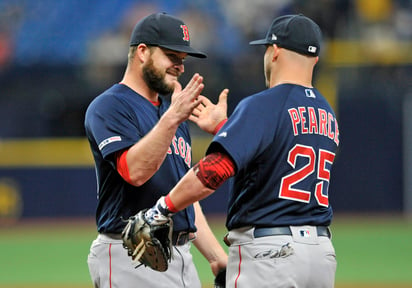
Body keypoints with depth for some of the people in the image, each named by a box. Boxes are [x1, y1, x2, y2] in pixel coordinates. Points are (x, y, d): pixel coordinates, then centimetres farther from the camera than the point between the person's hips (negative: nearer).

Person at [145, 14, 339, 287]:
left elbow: (215, 170, -23)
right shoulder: (328, 114, 14)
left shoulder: (261, 106, -11)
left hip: (267, 251, -7)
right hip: (322, 252, 8)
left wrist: (162, 209, -17)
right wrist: (221, 126, 33)